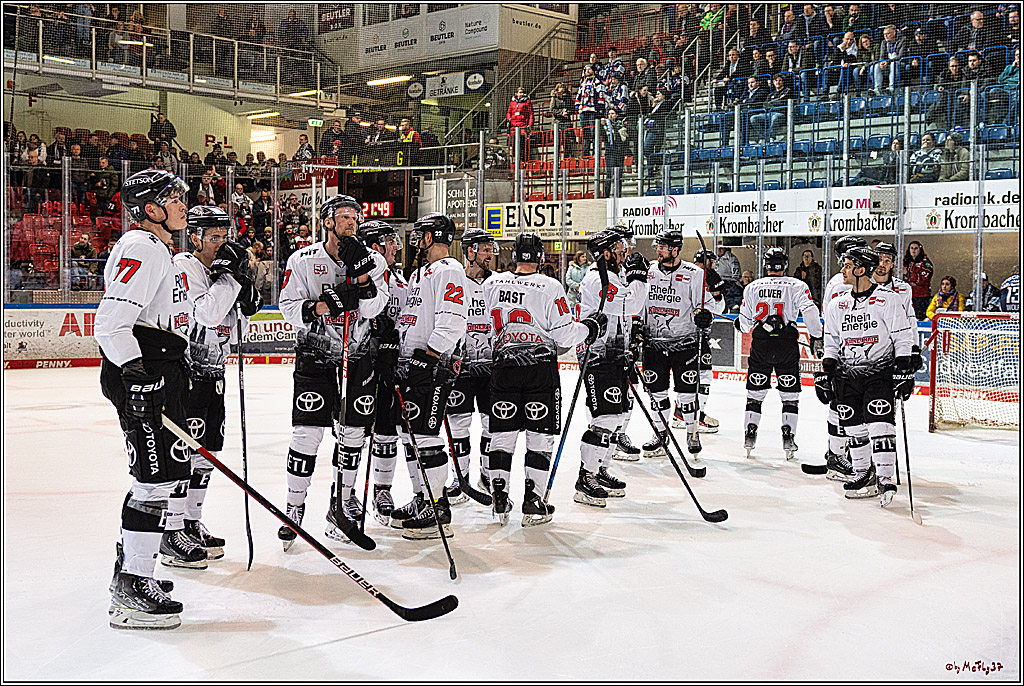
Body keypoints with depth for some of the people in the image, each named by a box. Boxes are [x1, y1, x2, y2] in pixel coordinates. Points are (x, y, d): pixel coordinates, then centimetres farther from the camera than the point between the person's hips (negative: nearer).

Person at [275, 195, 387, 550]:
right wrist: (316, 308, -23)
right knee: (307, 433, -7)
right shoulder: (303, 260, -3)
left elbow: (373, 309, -10)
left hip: (357, 358, 2)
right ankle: (294, 508, 8)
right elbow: (289, 308, -6)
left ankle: (341, 507, 23)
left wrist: (361, 278, -25)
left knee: (352, 433, 7)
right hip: (313, 356, -2)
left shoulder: (372, 261, 2)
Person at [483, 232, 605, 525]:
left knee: (502, 433, 11)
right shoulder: (550, 287, -9)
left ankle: (499, 499, 13)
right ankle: (533, 504, 5)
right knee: (540, 435, 4)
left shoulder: (491, 284, 2)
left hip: (504, 367, 3)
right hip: (541, 369, -3)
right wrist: (590, 327, 7)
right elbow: (564, 333, -9)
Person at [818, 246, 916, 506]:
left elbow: (903, 338, -4)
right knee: (853, 426, 6)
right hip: (848, 374, 5)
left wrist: (904, 372, -10)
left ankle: (885, 479, -12)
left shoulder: (887, 299, -5)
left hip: (881, 372, -5)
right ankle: (863, 474, 19)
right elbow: (832, 344, 16)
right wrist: (824, 375, 8)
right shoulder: (837, 305, 10)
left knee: (879, 423, -15)